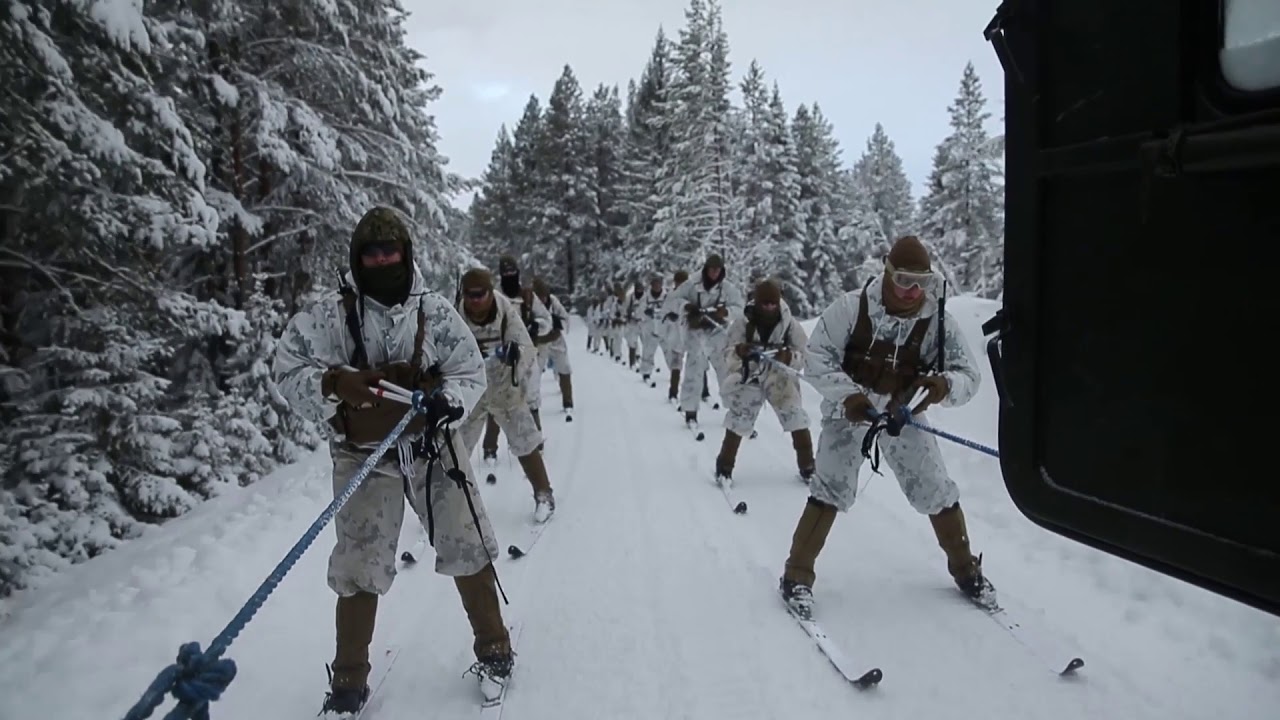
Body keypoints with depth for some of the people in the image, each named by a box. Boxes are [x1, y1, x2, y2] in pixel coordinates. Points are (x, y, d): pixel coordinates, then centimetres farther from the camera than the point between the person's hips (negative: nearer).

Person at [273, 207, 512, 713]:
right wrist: (333, 382, -27)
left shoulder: (435, 311, -6)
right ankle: (348, 684, 24)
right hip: (365, 456, -1)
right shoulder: (331, 316, -9)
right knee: (359, 572, 3)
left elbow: (470, 371, 0)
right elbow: (288, 367, -8)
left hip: (431, 445, 1)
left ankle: (494, 651, 28)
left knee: (468, 552, 7)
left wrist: (448, 400, -21)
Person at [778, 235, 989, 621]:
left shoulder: (937, 319, -14)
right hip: (850, 409, -2)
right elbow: (817, 357, -15)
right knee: (831, 491, -10)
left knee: (937, 492, 6)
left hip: (902, 413, 3)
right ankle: (797, 575, 4)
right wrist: (847, 394, -31)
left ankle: (965, 568, 31)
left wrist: (945, 384, -36)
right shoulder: (851, 307, -20)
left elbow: (968, 375, -12)